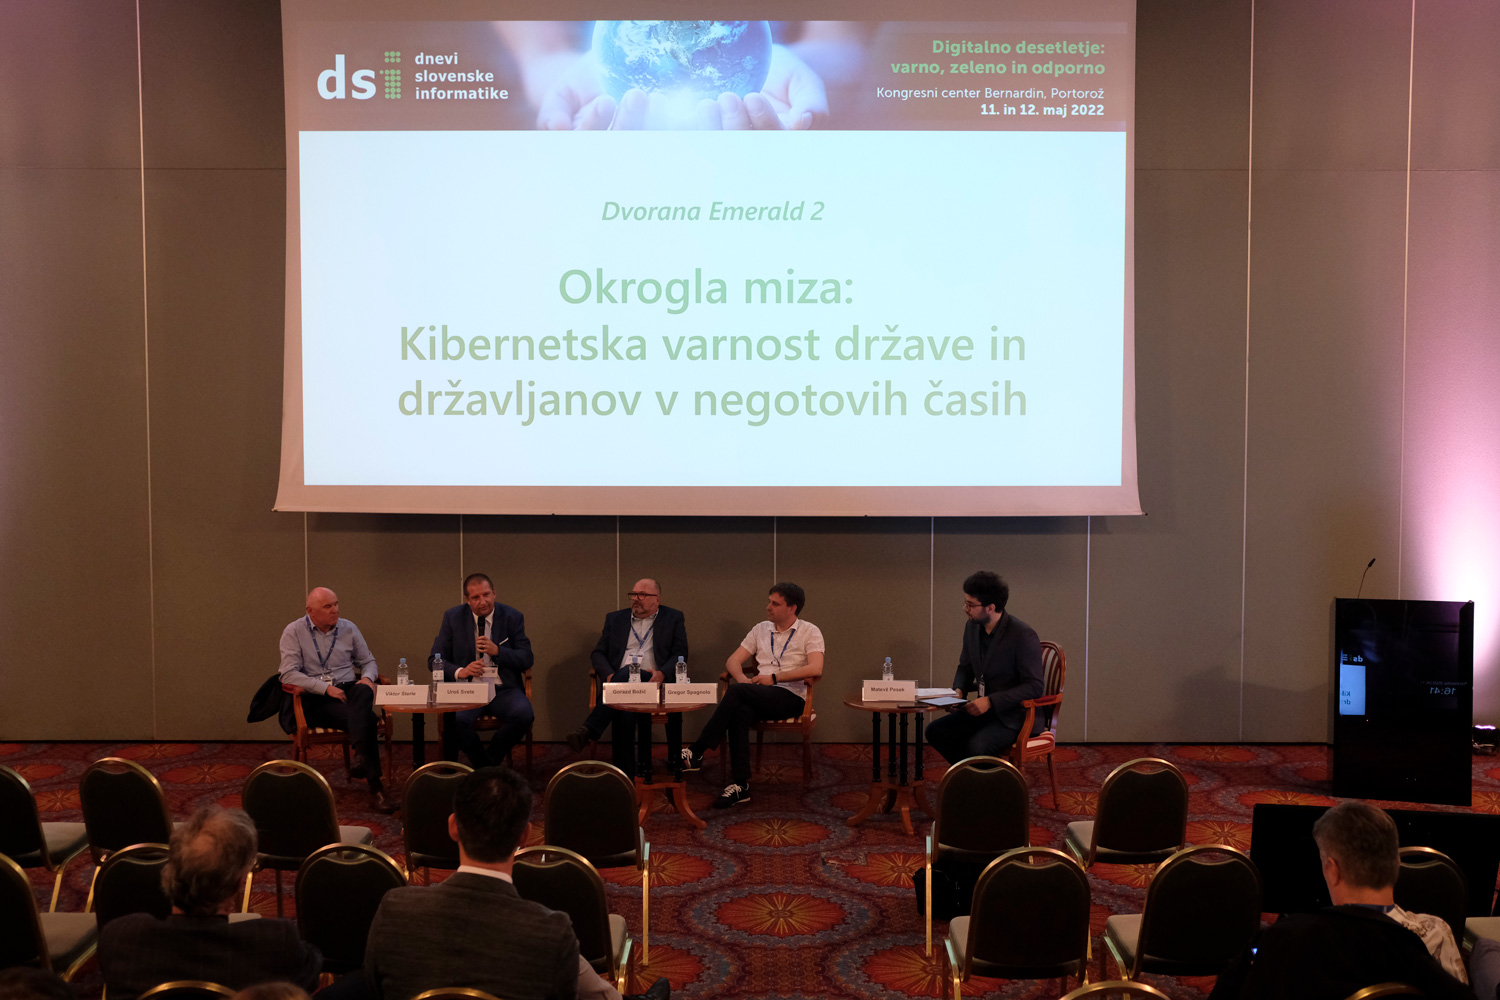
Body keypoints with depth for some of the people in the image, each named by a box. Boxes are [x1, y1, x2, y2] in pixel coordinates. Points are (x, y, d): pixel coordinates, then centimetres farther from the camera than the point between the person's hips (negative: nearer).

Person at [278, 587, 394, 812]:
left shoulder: (348, 628, 14)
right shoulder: (293, 632, 3)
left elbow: (368, 661, 21)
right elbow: (289, 674, -7)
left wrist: (367, 677, -4)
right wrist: (326, 688, -17)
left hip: (348, 690, 4)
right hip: (314, 700, -3)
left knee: (363, 691, -37)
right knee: (366, 718, -32)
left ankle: (361, 758, -44)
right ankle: (375, 785, -32)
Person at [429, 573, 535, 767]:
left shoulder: (512, 617, 4)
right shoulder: (453, 618, 5)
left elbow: (527, 659, 1)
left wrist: (497, 651, -17)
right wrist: (460, 671, -17)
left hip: (503, 689, 0)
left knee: (523, 714, -31)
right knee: (455, 720, -33)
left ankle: (492, 759, -4)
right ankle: (482, 764, -4)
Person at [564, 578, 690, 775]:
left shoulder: (674, 618, 16)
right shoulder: (615, 619, 23)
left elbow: (680, 654, 6)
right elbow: (598, 653, 17)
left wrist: (662, 673, -16)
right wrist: (609, 675, -6)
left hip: (653, 681, -3)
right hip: (620, 680, 3)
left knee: (627, 674, -38)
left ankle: (587, 731, -43)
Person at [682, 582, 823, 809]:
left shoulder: (809, 632, 5)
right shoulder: (761, 630, 20)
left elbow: (815, 669, -12)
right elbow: (733, 661, 18)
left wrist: (774, 677, -12)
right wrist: (743, 678, -6)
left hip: (791, 698, -4)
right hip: (759, 697, 5)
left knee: (736, 691, -30)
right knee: (739, 713, -33)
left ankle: (696, 752, -26)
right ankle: (741, 785, -29)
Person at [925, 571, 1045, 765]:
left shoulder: (1023, 635, -18)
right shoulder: (972, 627, 4)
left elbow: (1033, 686, -18)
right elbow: (965, 667, 20)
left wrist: (990, 701, -24)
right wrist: (958, 690, -3)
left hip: (1016, 715, -8)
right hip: (983, 708, 8)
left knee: (975, 748, -31)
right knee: (935, 731, -11)